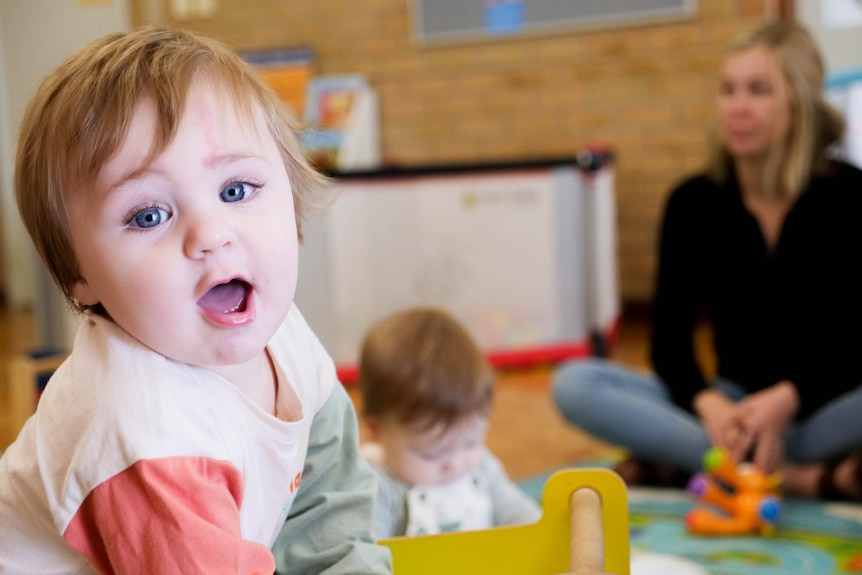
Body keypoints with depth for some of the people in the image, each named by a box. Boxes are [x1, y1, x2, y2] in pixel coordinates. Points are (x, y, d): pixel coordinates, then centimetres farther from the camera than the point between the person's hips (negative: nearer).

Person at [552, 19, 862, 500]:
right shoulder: (693, 203, -1)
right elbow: (670, 337, -4)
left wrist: (787, 400, -26)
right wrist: (710, 405, -24)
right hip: (734, 408, 3)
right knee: (574, 384, -21)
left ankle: (682, 465, -26)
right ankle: (793, 478, -28)